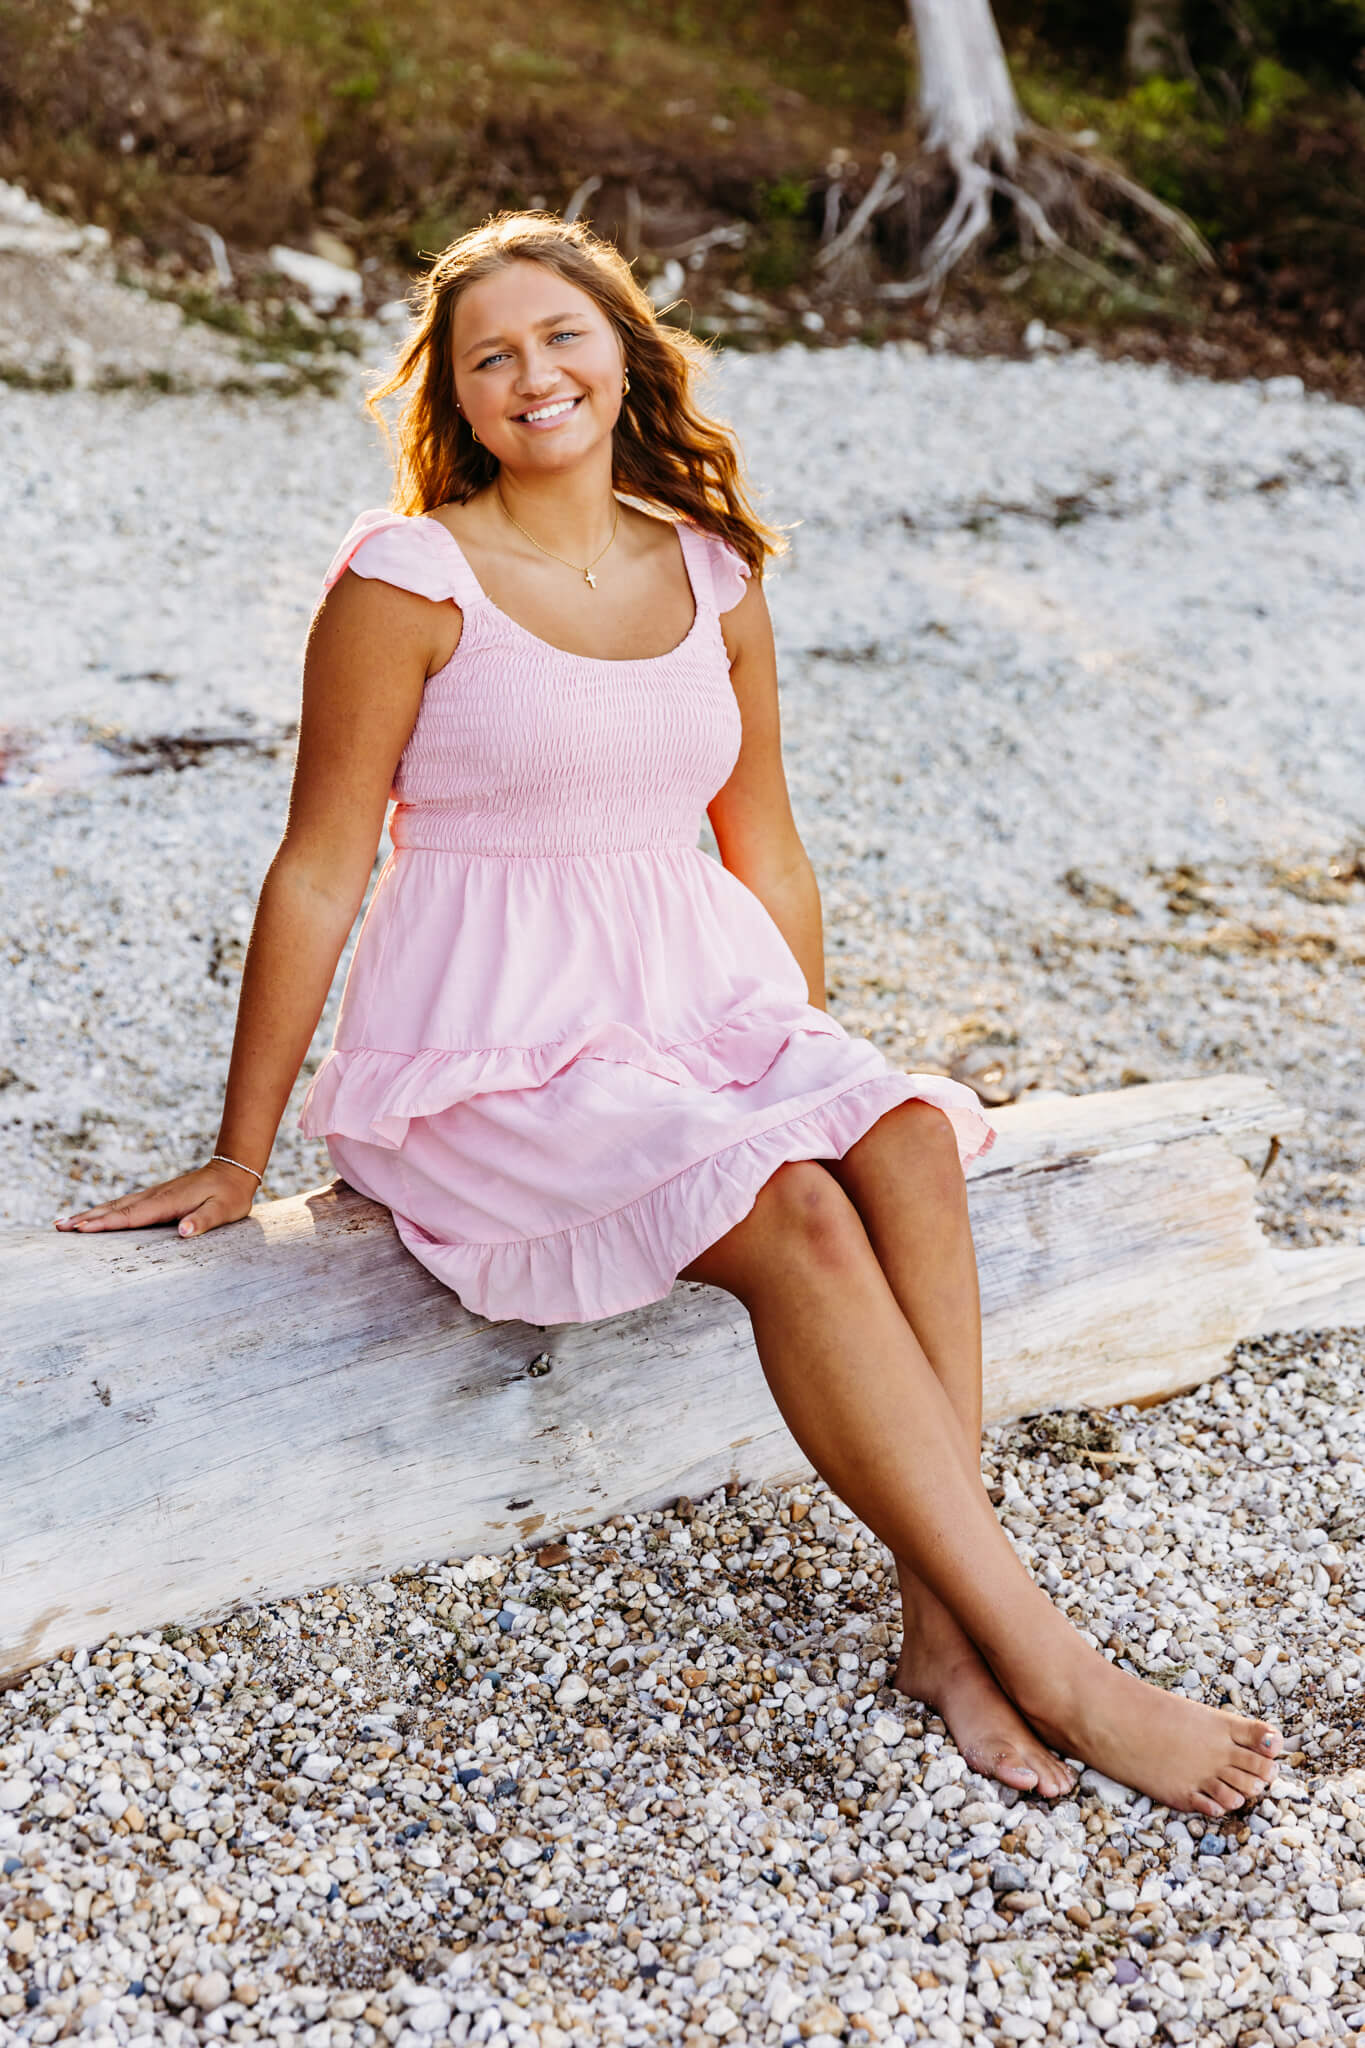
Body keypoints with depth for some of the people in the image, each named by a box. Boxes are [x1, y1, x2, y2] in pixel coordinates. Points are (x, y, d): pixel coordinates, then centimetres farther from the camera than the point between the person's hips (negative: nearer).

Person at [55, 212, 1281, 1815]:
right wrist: (239, 1160, 0)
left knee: (908, 1145, -25)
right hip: (491, 1050, -5)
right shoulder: (411, 580, -6)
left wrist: (814, 1069, 23)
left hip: (701, 1008, 5)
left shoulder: (716, 579, 9)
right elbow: (320, 870, -4)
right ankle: (1052, 1668, -22)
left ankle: (945, 1624, -22)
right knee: (793, 1216, -28)